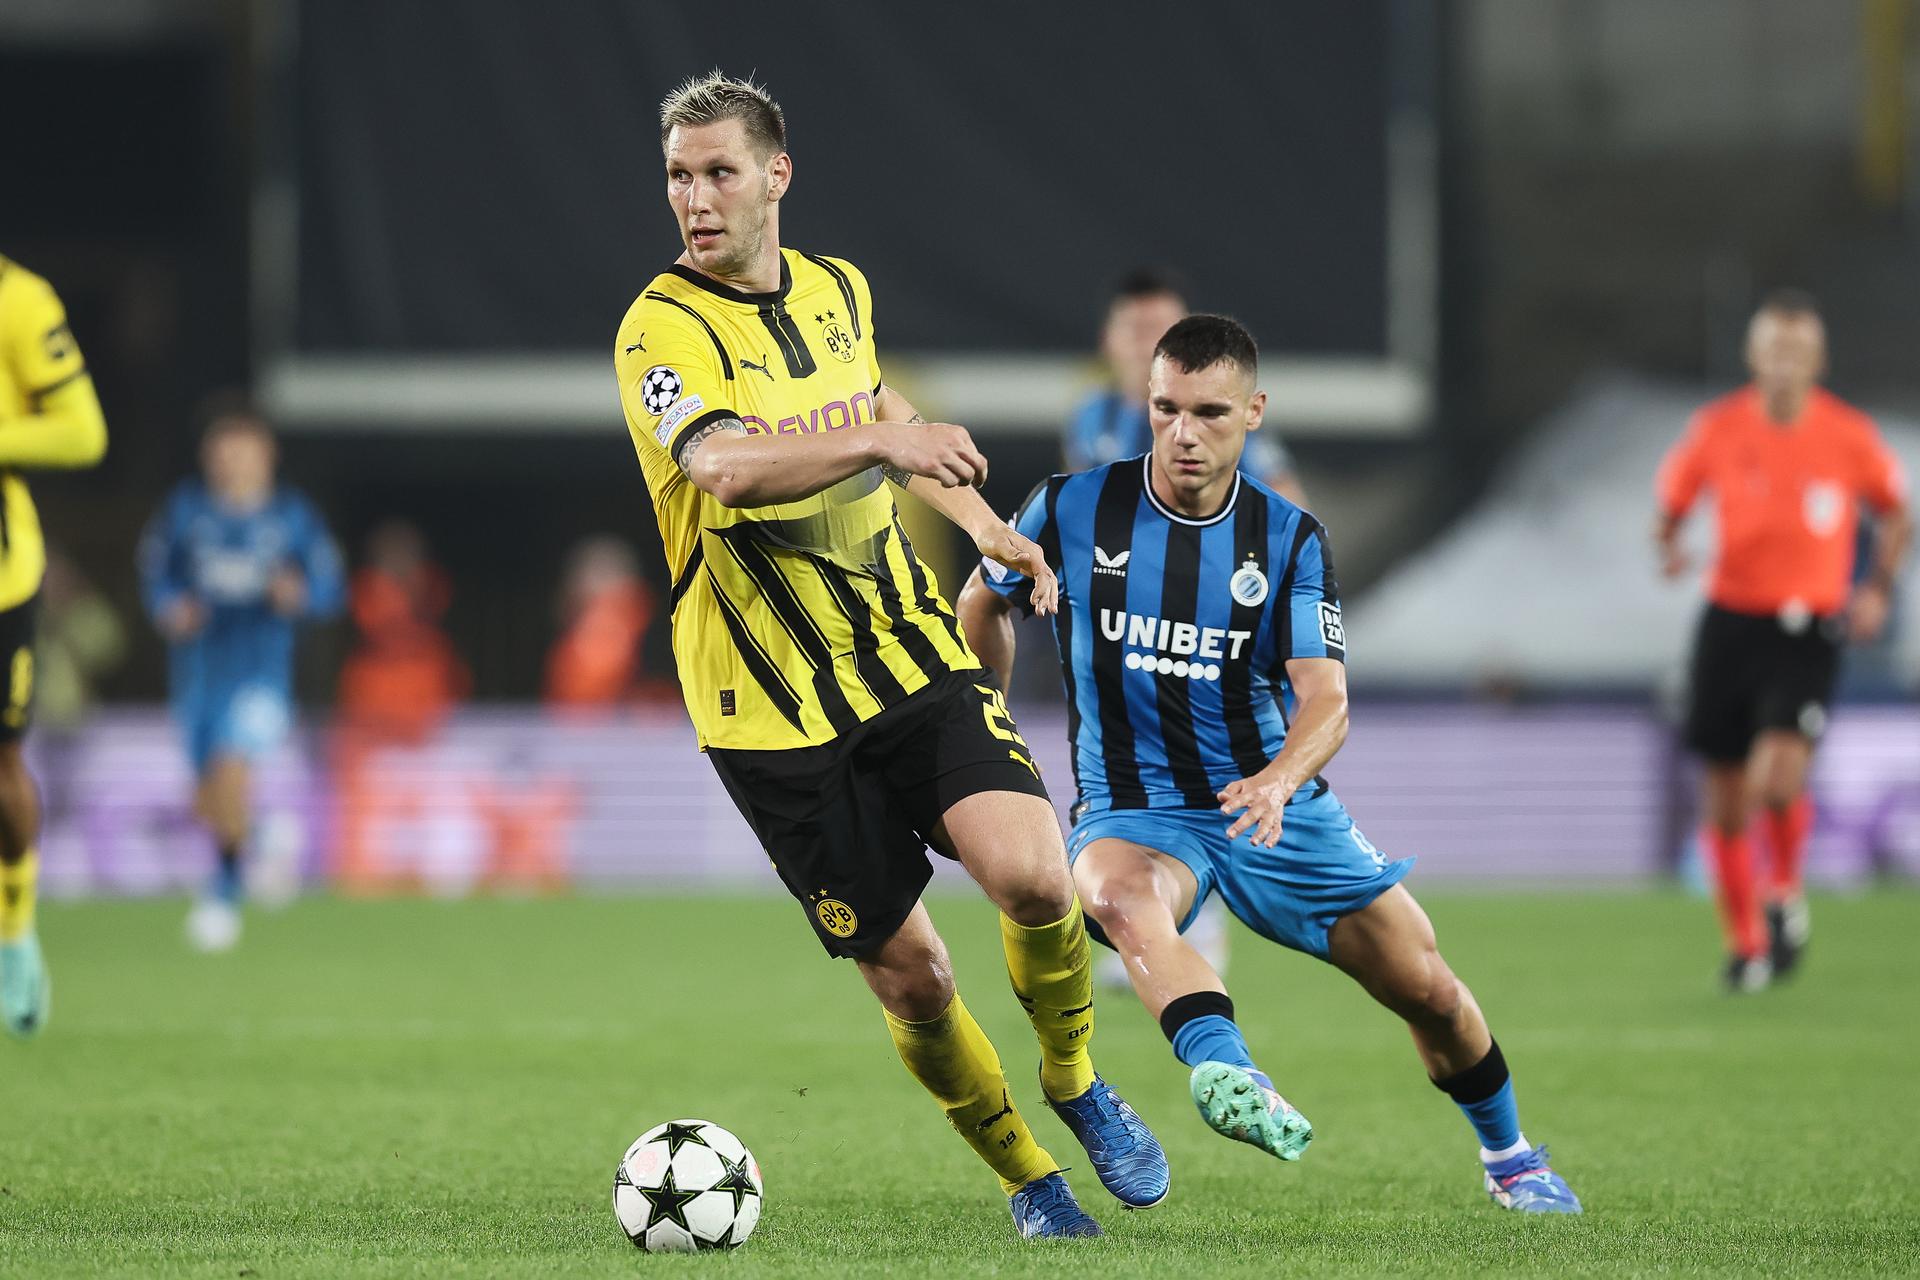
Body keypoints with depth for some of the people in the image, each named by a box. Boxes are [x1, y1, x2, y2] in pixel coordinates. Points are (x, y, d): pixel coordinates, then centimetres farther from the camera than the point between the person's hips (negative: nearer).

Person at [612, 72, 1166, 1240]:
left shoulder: (839, 291, 7)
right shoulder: (663, 330, -13)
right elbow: (724, 465, -33)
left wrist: (982, 524, 20)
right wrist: (881, 441, -46)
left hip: (915, 655, 4)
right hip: (776, 706, -4)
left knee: (1033, 877, -19)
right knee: (910, 974, -2)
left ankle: (1078, 1086, 9)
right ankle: (1027, 1176, 22)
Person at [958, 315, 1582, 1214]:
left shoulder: (1289, 540, -3)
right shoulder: (1070, 510, -5)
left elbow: (1326, 699, -14)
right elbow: (983, 602, 14)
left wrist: (1279, 779, -35)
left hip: (1271, 806, 2)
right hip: (1132, 810, -2)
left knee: (1430, 993, 4)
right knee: (1122, 901, -41)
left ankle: (1508, 1155, 34)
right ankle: (1227, 1075, -67)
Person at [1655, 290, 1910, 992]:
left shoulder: (1850, 436, -3)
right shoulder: (1718, 429, -1)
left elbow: (1897, 514, 13)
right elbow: (1670, 501, 11)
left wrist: (1877, 588, 0)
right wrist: (1668, 547, -11)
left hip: (1809, 630, -2)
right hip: (1731, 620, 2)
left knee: (1779, 776, -22)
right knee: (1726, 797, 4)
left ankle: (1786, 894, 7)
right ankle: (1744, 943, 23)